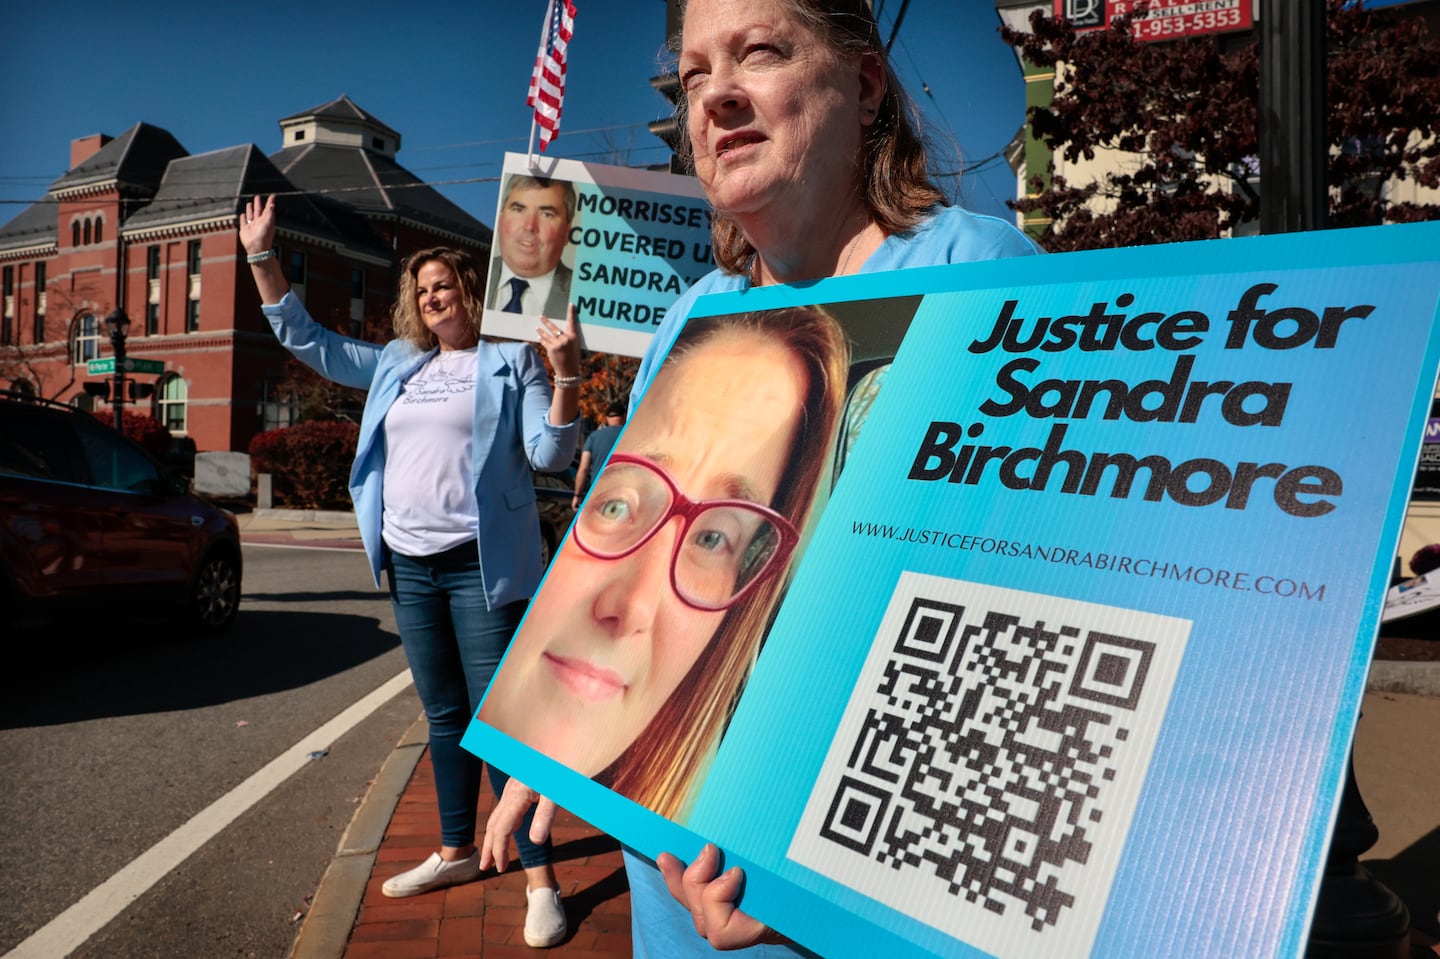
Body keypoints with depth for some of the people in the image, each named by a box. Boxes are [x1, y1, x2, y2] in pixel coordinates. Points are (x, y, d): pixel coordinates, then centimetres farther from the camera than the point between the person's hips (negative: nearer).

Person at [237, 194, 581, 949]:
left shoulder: (510, 361, -2)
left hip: (481, 566, -6)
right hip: (411, 566, 6)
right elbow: (304, 339, 19)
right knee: (445, 716, 15)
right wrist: (261, 258, 13)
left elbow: (550, 454, -9)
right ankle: (455, 852, 29)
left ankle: (539, 879, 3)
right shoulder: (397, 363, 14)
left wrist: (566, 377, -23)